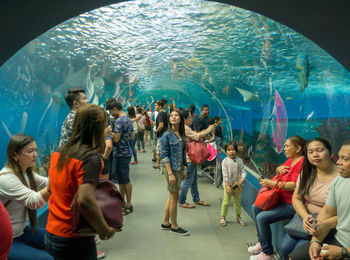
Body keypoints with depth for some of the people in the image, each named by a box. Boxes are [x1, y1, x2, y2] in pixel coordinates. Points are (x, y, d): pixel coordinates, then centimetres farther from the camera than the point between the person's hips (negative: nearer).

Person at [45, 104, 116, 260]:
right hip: (74, 241, -7)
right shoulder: (91, 157, -21)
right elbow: (85, 200, -33)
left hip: (51, 234, 7)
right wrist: (105, 231, -21)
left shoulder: (57, 154, 2)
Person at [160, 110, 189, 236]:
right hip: (171, 168, -7)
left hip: (178, 168, 7)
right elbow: (164, 156, -15)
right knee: (174, 198, 2)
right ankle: (174, 226, 17)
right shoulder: (167, 135, -12)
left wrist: (183, 170, 13)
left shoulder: (182, 135, 8)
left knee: (172, 197, 15)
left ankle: (165, 223, 28)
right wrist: (170, 173, -19)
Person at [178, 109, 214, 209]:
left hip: (191, 158, 11)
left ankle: (196, 199, 31)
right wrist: (208, 131, -10)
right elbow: (197, 137, -21)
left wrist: (207, 129, 4)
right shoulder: (184, 128, -20)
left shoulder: (186, 128, 14)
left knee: (194, 179, 18)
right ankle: (181, 202, 12)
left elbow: (196, 134, 14)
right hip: (188, 159, -11)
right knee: (188, 180, -1)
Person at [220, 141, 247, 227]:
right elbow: (225, 174, -13)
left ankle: (238, 217, 30)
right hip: (228, 184, -3)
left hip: (237, 184, 3)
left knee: (237, 201, 14)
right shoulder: (225, 161, -9)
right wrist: (227, 186, -18)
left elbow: (243, 171, -2)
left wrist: (242, 180, -21)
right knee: (226, 201, 2)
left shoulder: (239, 161, 0)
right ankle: (223, 217, 17)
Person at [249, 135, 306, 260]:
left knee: (262, 217, -20)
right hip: (281, 200, 11)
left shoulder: (302, 163, -20)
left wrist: (271, 183, -27)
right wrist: (279, 169, 1)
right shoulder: (290, 160, 10)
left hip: (292, 205, -11)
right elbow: (279, 171, 25)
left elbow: (294, 185, -29)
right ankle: (261, 242, 23)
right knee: (255, 207, 13)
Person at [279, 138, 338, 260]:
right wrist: (305, 216, -15)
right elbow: (296, 198, 4)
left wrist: (323, 226, -32)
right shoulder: (307, 173, 3)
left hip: (329, 227, -5)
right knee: (284, 247, -14)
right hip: (305, 221, 5)